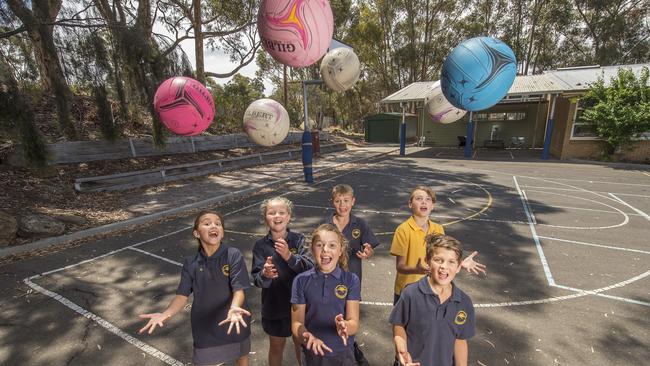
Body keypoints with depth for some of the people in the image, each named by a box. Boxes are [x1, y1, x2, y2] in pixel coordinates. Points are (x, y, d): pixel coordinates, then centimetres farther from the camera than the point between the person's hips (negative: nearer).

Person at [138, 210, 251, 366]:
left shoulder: (234, 256, -21)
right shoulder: (190, 263, -10)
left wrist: (234, 309, -44)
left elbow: (239, 290, -25)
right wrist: (166, 314, -26)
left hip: (235, 324, -1)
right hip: (205, 326, 2)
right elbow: (182, 295, -8)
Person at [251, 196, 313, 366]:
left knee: (301, 344, 22)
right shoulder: (261, 245, -11)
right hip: (274, 306, 0)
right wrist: (265, 274, -38)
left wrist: (289, 256, -38)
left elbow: (310, 268, -22)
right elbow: (257, 279, -15)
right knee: (276, 347, 21)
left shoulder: (298, 240, -12)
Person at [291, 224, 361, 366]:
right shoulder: (301, 280, -10)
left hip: (342, 354, 0)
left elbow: (354, 323, -13)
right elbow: (296, 323, -7)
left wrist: (344, 326, -33)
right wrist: (308, 336, -26)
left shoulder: (351, 280, -11)